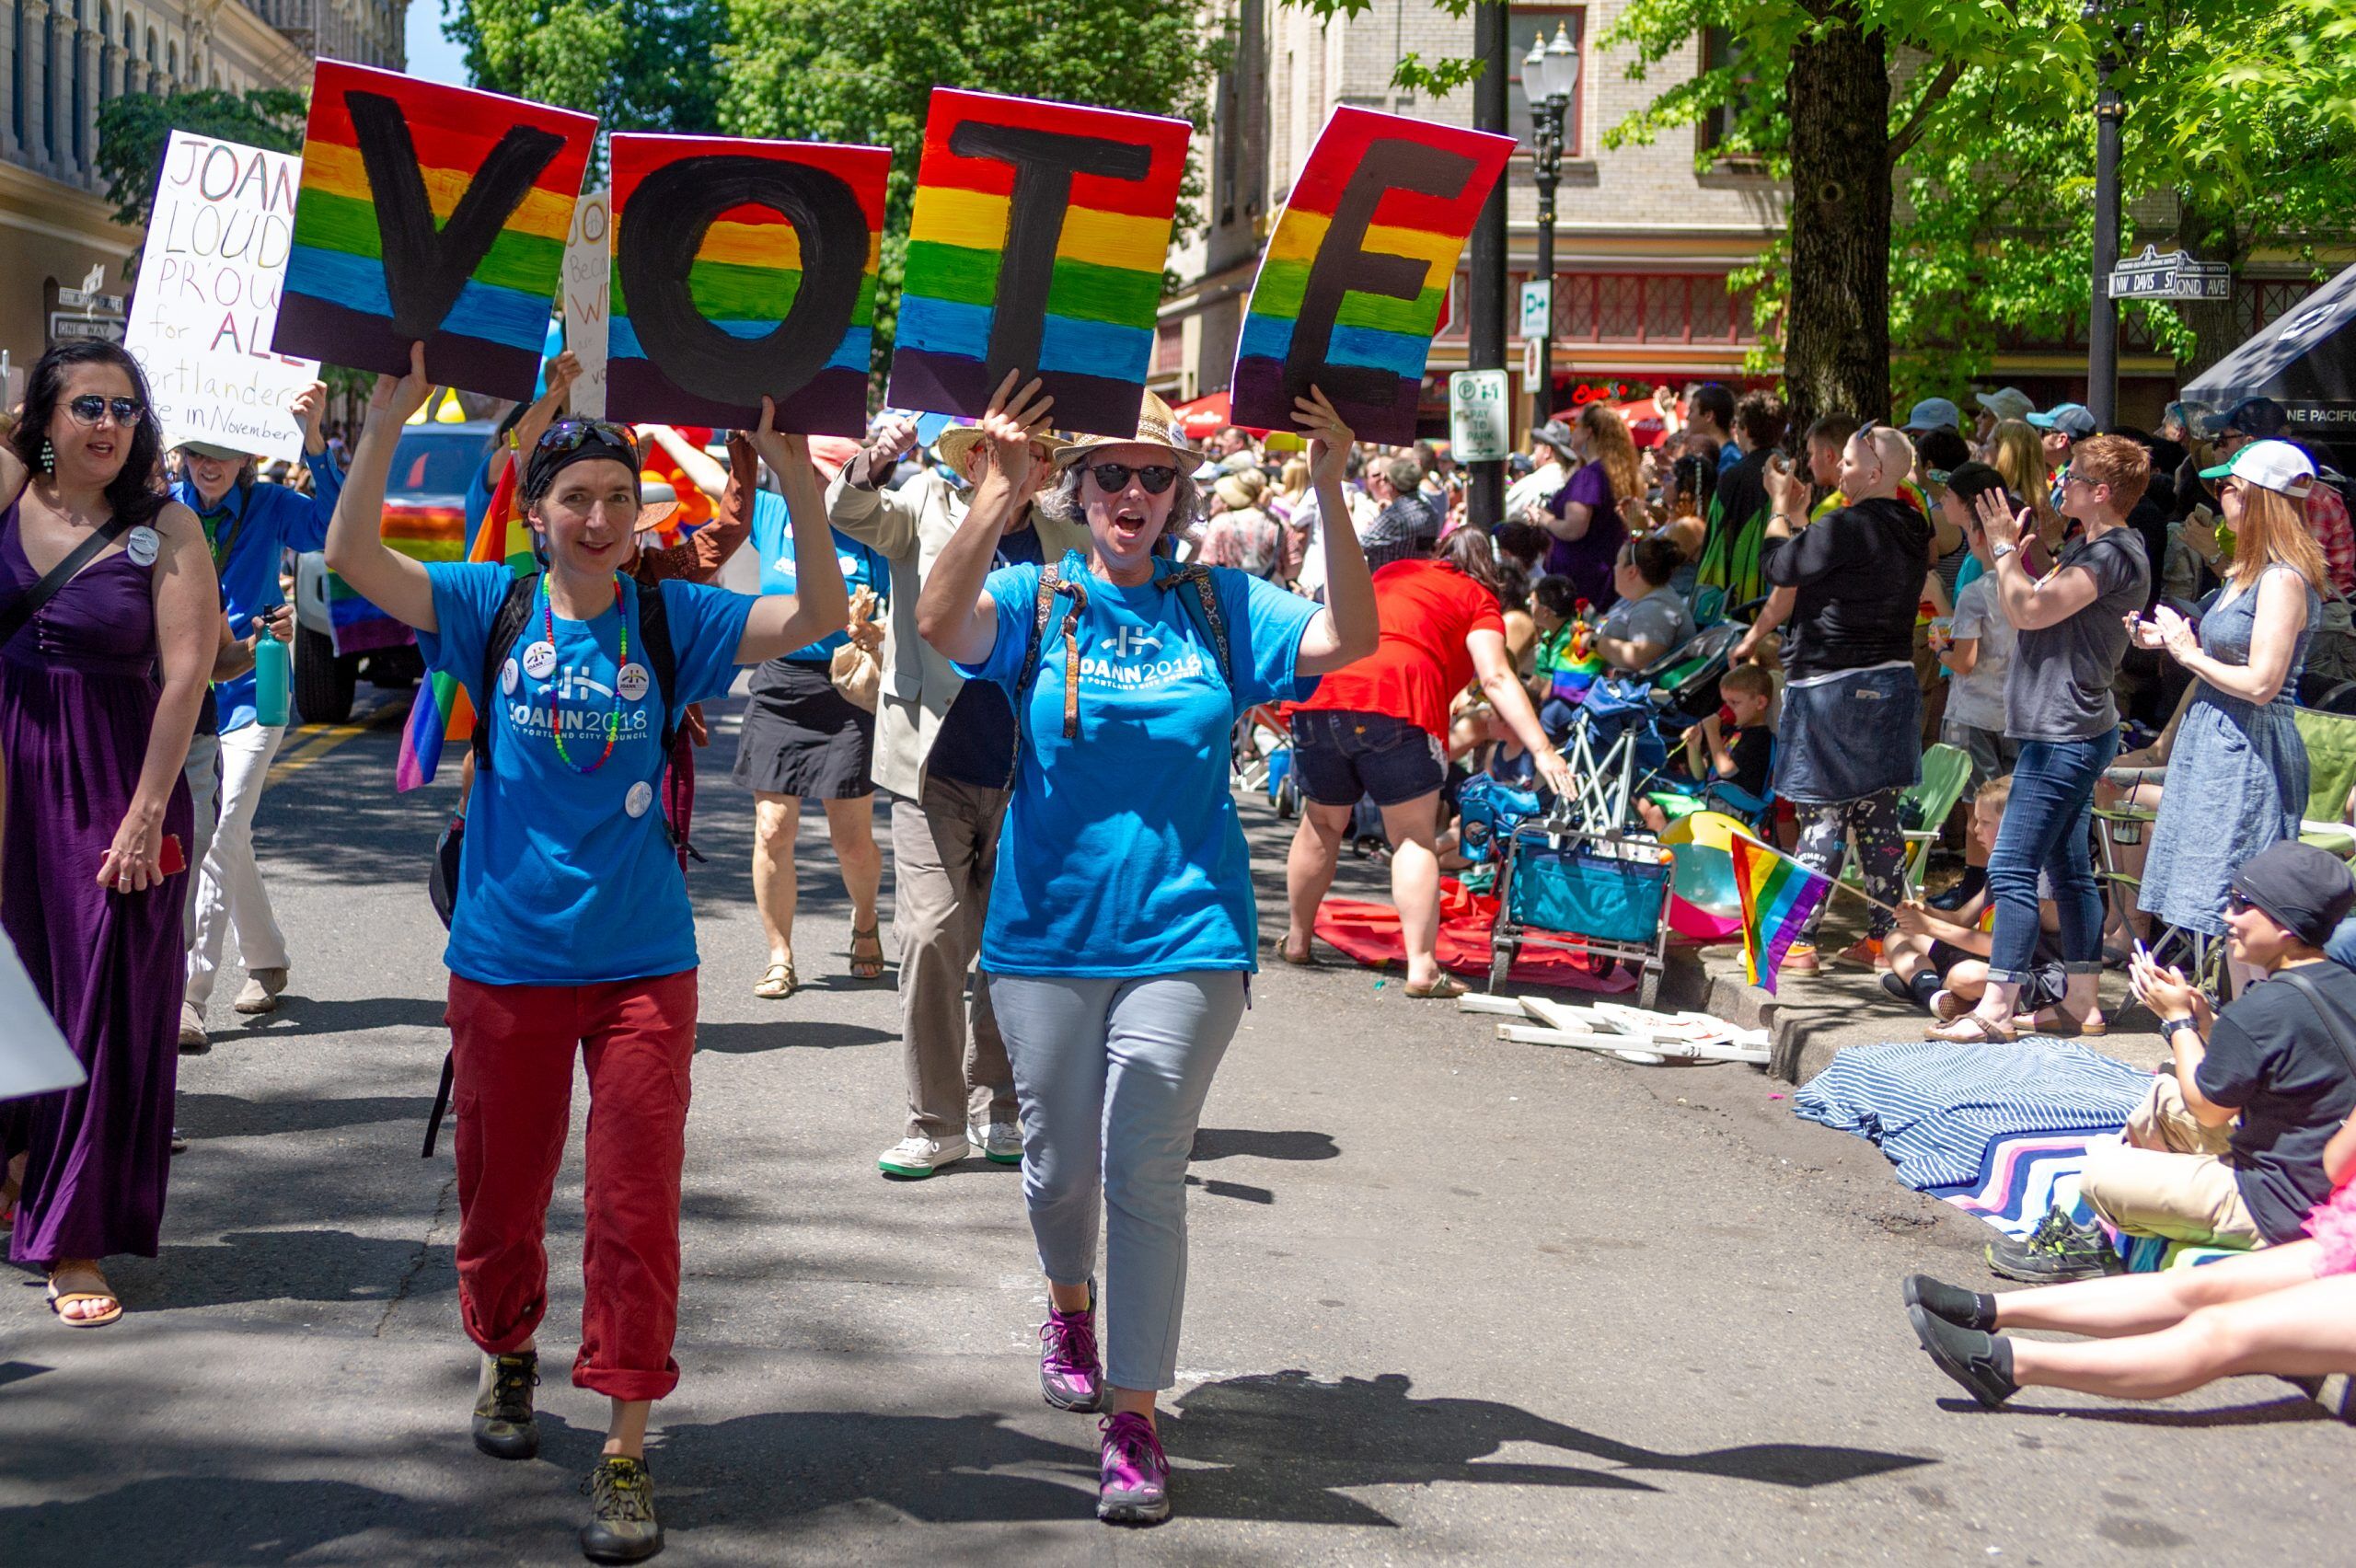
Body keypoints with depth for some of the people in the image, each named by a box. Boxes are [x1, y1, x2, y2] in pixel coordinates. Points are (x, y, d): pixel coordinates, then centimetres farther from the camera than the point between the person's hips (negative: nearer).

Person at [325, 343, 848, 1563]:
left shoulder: (671, 620, -2)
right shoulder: (492, 606, -2)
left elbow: (819, 615, -12)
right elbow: (352, 556, -14)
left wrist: (793, 473, -25)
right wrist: (391, 413, -25)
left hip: (640, 960, 0)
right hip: (505, 957, 1)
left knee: (635, 1206, -1)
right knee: (501, 1191, 16)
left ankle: (625, 1451, 8)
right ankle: (508, 1353, 44)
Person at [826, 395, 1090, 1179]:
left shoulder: (1070, 547, 7)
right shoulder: (926, 507, 4)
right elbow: (852, 516, -13)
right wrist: (872, 465, -33)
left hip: (1031, 777, 2)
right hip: (937, 766, -2)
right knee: (933, 932, -9)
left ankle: (997, 1106, 25)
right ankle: (936, 1121, 1)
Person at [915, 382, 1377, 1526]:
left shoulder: (1217, 606, 4)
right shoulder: (1037, 602, 1)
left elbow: (1346, 639, -11)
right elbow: (942, 624, -20)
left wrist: (1331, 494, -21)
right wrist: (1000, 490, -31)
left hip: (1184, 932, -1)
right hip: (1049, 931, 1)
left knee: (1146, 1173, -4)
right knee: (1060, 1161, 14)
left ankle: (1134, 1419, 1)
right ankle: (1069, 1303, 45)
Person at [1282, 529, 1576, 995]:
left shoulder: (1392, 572, 30)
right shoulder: (1477, 598, 14)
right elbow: (1496, 678, -1)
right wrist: (1542, 750, -8)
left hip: (1320, 694, 5)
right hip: (1397, 706, -5)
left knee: (1321, 824, 22)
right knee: (1414, 839, 3)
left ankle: (1297, 940, 36)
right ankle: (1422, 966, -8)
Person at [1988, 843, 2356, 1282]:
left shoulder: (2265, 1009, -26)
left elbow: (2209, 1108, -11)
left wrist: (2179, 1018, -1)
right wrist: (2201, 1014, 1)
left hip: (2277, 1213, -10)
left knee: (2100, 1177, -3)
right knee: (2167, 1093, 21)